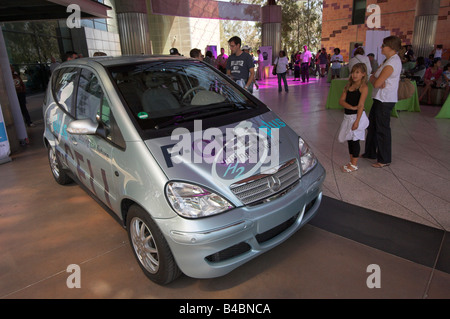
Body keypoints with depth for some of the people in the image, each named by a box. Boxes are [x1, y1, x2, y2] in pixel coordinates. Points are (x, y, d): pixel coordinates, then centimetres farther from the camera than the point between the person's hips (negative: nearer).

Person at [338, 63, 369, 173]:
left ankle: (354, 165, 9)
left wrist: (357, 121, -21)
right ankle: (351, 162, 27)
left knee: (355, 140, -2)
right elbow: (341, 101, 0)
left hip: (357, 116, -7)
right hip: (347, 116, 7)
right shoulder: (348, 86, 11)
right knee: (350, 140, 14)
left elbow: (361, 105, -16)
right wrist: (352, 107, -18)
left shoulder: (363, 87, -9)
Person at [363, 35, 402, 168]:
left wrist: (375, 80, -1)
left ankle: (384, 159, 10)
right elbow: (372, 78, 9)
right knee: (372, 126, 17)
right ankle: (370, 152, 31)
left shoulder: (391, 64, -19)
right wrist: (376, 80, -12)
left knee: (382, 129, -2)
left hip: (385, 101, -10)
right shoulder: (389, 60, 13)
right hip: (380, 98, 10)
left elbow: (376, 83, -22)